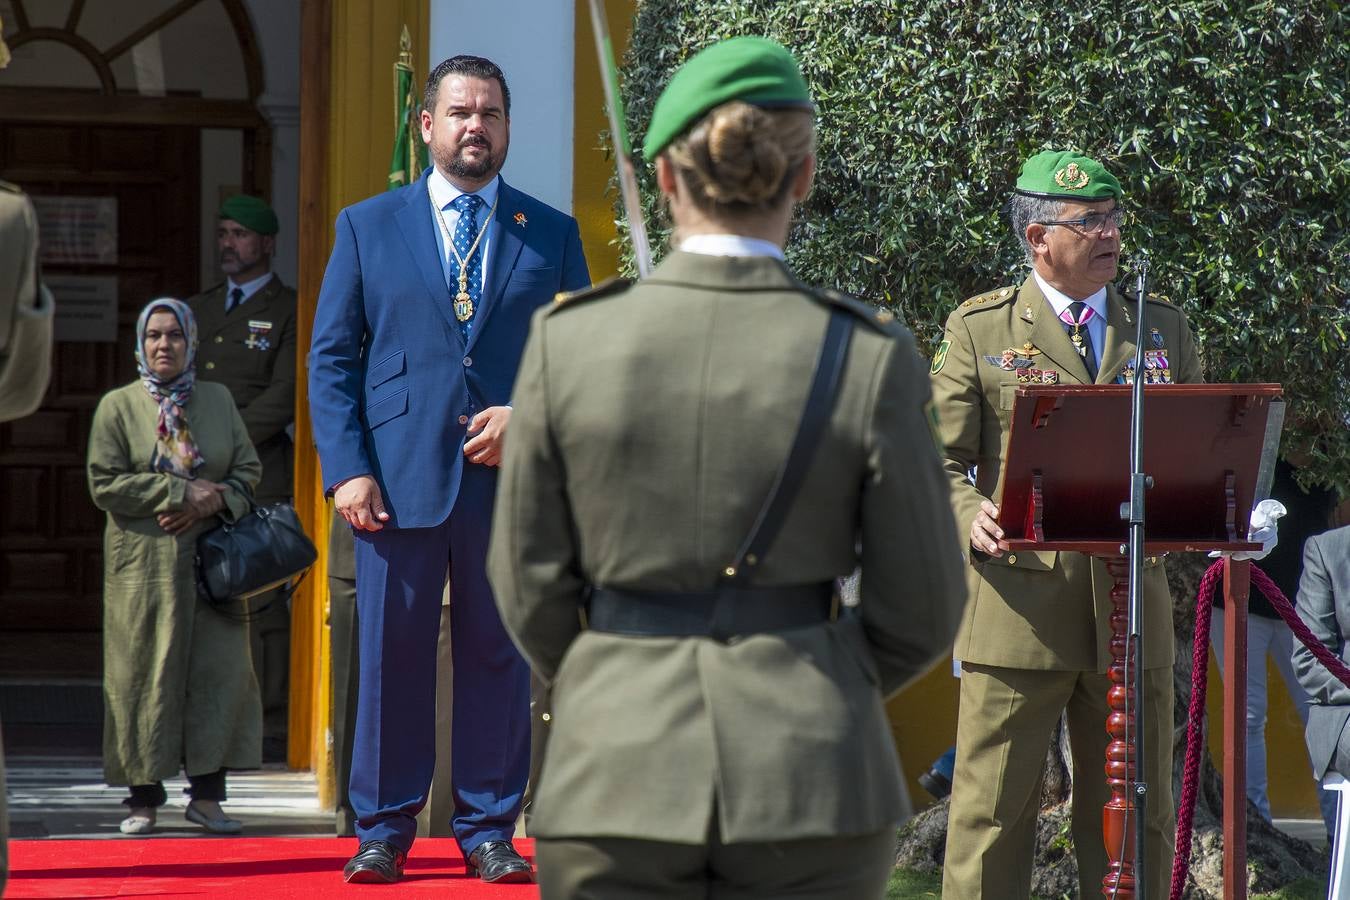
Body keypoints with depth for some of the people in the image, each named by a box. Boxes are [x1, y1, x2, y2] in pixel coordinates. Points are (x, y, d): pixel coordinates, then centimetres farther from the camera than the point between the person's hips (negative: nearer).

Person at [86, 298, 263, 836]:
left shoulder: (218, 401, 12)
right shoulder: (118, 407, 3)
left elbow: (248, 469, 11)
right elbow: (105, 484, -6)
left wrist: (214, 501, -9)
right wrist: (182, 492, -12)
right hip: (144, 563, -2)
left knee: (217, 670, -3)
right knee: (144, 675, -3)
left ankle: (206, 795, 2)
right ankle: (144, 799, 3)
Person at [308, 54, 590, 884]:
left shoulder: (553, 234, 11)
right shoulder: (367, 226, 9)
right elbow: (333, 358, 6)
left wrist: (529, 415, -8)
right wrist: (346, 468, -5)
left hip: (509, 476, 1)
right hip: (399, 476, -1)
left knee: (499, 659, 4)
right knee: (391, 655, 1)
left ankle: (489, 830, 11)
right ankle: (384, 829, 9)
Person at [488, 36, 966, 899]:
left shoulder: (567, 342, -5)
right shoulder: (871, 357, -7)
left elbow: (531, 589, 3)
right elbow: (922, 609, -1)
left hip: (619, 783, 0)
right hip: (810, 786, 0)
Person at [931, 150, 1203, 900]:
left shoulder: (1165, 328, 15)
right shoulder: (980, 329, 5)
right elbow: (939, 460, 3)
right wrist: (970, 517, -18)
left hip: (1134, 611, 3)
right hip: (1018, 605, -3)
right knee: (992, 813, -3)